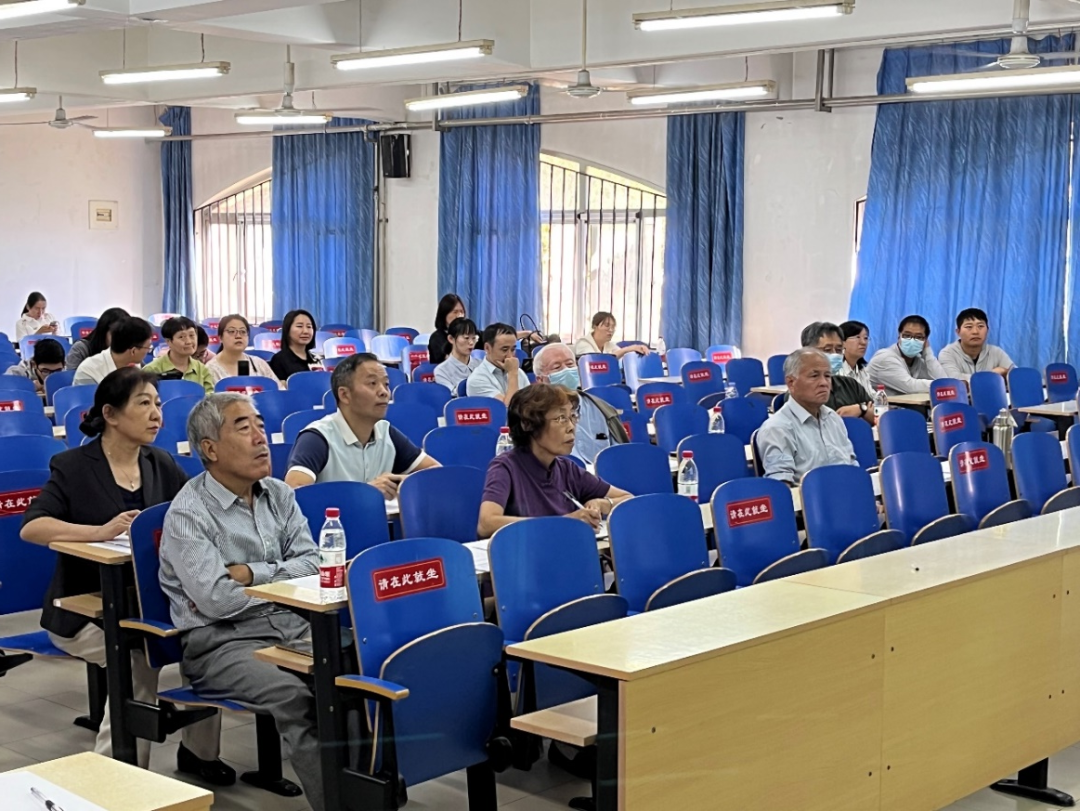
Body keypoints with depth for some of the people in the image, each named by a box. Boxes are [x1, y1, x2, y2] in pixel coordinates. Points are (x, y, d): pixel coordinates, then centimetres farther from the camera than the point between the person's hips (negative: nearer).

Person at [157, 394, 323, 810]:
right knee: (295, 696, -33)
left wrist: (251, 574, -8)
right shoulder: (188, 513, -7)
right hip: (221, 642, -5)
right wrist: (283, 582, -3)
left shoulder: (279, 495, 13)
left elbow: (313, 565, 6)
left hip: (293, 629, 5)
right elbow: (217, 600, -16)